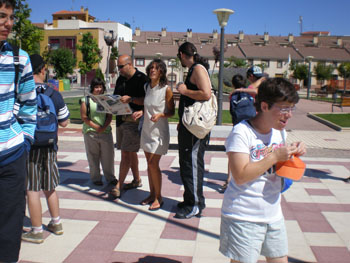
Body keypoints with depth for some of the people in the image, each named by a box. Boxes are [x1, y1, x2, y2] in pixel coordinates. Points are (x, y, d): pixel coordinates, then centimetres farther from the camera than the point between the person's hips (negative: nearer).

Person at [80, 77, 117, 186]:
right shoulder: (86, 100, 0)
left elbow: (109, 116, 4)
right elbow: (84, 117, -4)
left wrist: (104, 127, -11)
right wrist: (95, 126, -12)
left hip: (106, 132, 2)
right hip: (91, 132, -2)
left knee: (108, 155, 5)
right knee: (93, 157, 6)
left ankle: (110, 177, 19)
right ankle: (96, 178, 19)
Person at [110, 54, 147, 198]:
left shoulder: (141, 79, -8)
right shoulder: (120, 79, 16)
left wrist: (131, 99, -26)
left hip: (134, 120, -8)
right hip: (121, 119, 8)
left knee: (126, 153, -9)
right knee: (130, 152, 15)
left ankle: (118, 186, -5)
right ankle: (137, 180, 28)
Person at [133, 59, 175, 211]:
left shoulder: (166, 89, -12)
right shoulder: (147, 87, 7)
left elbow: (172, 112, -7)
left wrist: (160, 114, -25)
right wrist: (141, 112, -2)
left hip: (159, 131, -6)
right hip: (146, 129, 6)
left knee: (153, 164, -8)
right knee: (149, 163, 11)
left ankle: (158, 197, 7)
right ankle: (152, 194, 24)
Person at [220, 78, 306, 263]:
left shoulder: (280, 132, 7)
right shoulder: (241, 132, -18)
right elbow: (240, 176, -25)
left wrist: (292, 152, -1)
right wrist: (275, 156, -23)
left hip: (274, 214, 7)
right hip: (243, 217, -7)